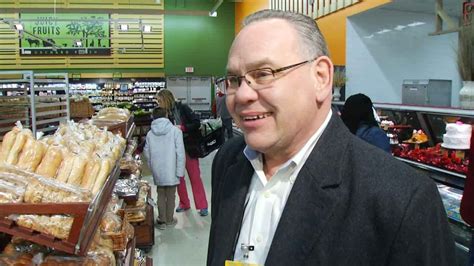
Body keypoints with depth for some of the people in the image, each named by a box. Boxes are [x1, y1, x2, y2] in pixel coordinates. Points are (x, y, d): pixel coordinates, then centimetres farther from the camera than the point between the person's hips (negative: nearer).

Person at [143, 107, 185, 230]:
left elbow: (147, 153, 6)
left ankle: (162, 220, 21)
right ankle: (169, 219, 24)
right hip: (171, 171, -2)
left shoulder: (150, 134, -1)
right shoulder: (175, 131, -10)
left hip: (157, 172, 3)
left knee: (161, 195, 16)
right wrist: (180, 171, -7)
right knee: (170, 195, 12)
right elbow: (180, 153, -12)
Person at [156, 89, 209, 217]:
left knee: (195, 177, 1)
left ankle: (202, 206, 10)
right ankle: (184, 204, 27)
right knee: (178, 177, 11)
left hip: (189, 147, -4)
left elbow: (197, 123, -13)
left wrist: (182, 127, -24)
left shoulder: (182, 108, -12)